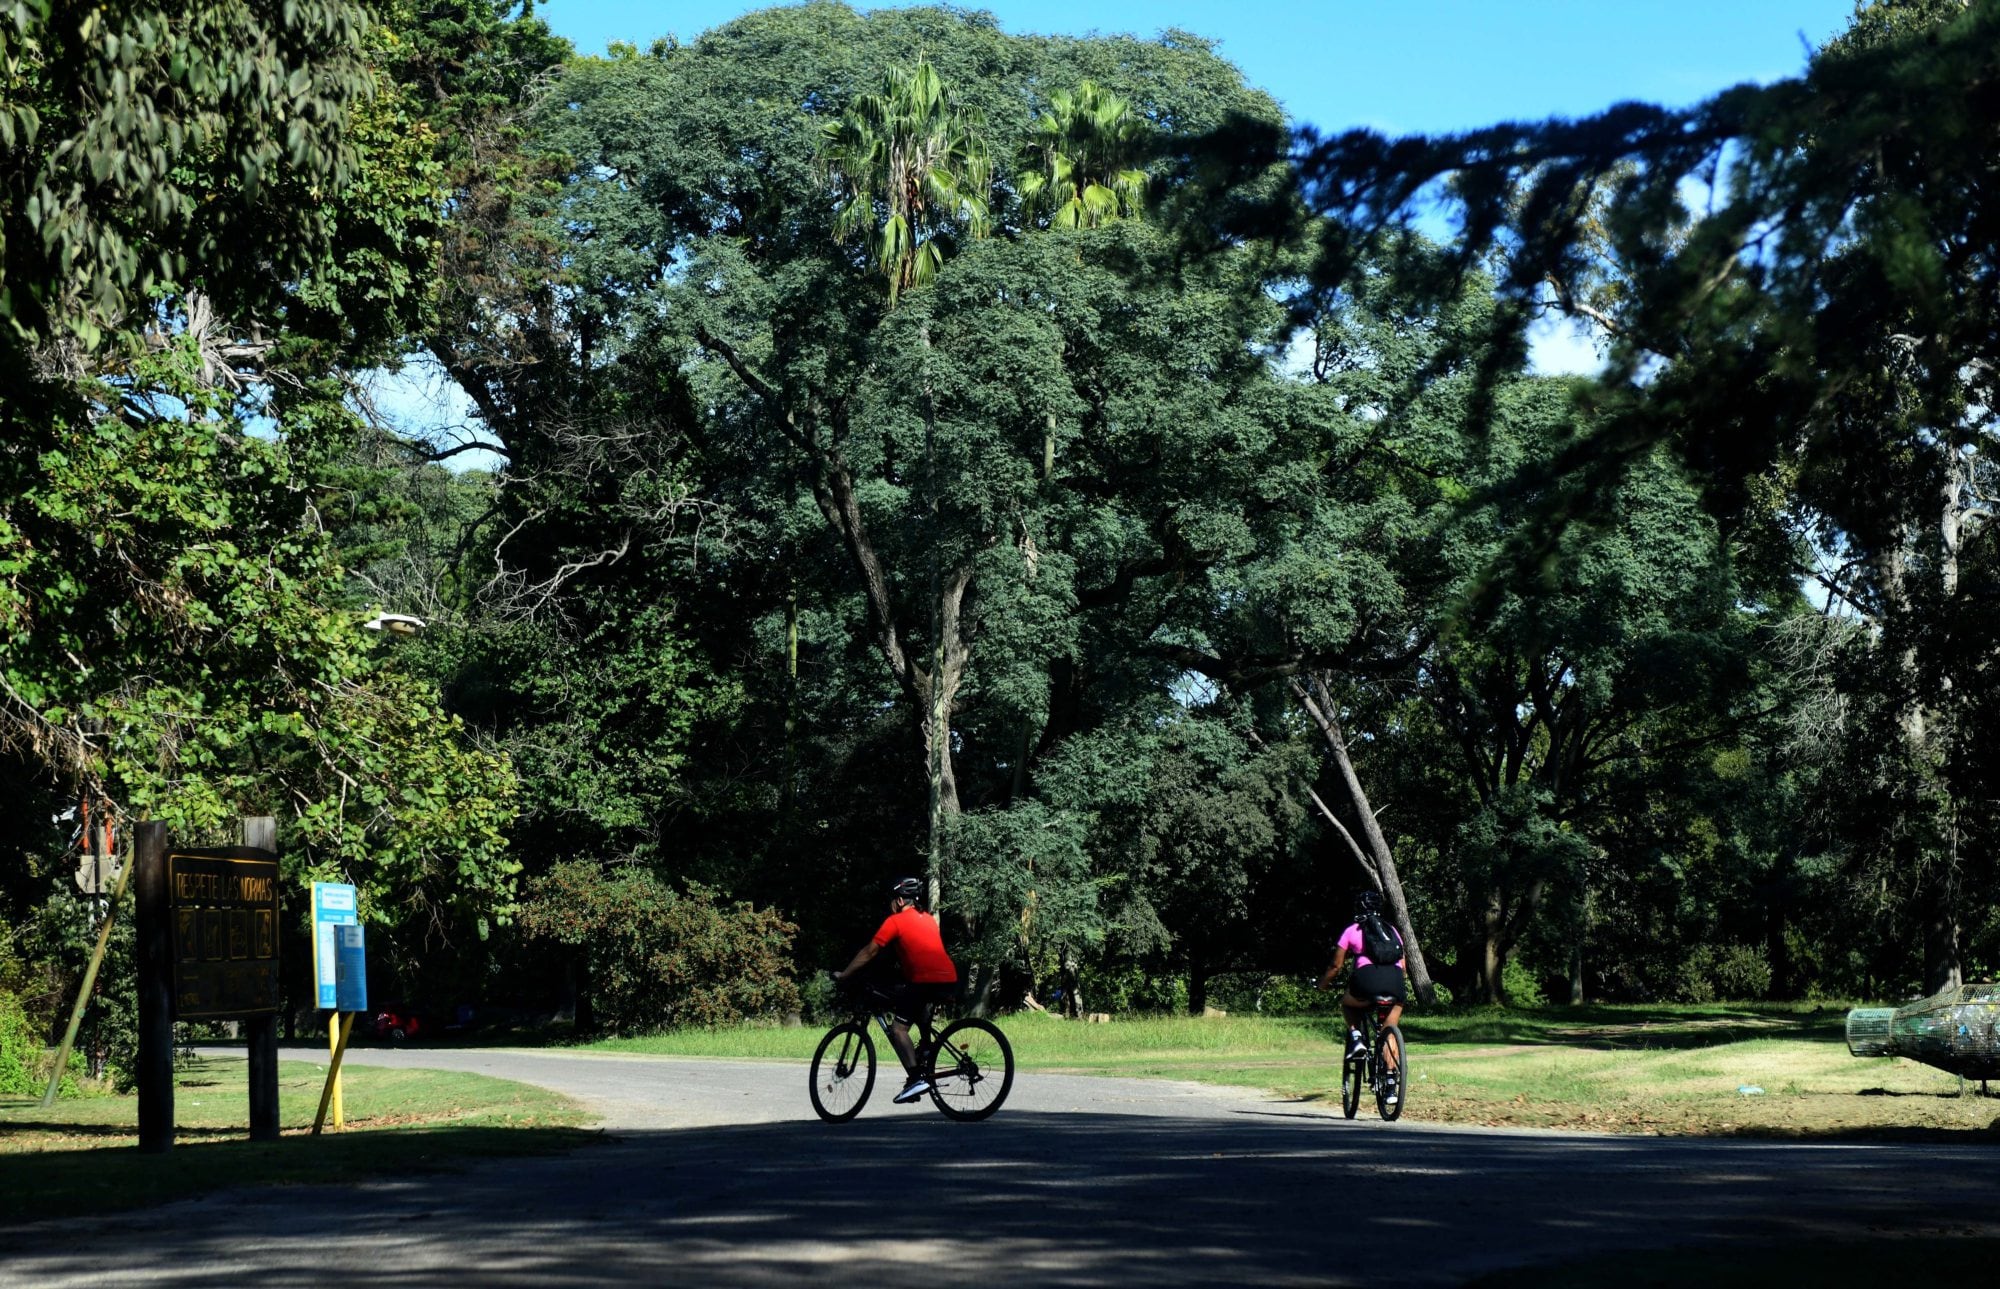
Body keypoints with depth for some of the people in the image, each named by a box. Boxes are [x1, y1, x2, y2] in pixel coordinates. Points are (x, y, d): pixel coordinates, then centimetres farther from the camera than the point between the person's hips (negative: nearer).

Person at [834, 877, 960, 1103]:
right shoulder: (928, 919, 25)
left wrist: (844, 976, 13)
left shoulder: (896, 921, 4)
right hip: (949, 981, 8)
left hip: (926, 981, -8)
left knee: (897, 1027, -4)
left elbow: (869, 952, 5)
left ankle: (916, 1078, -19)